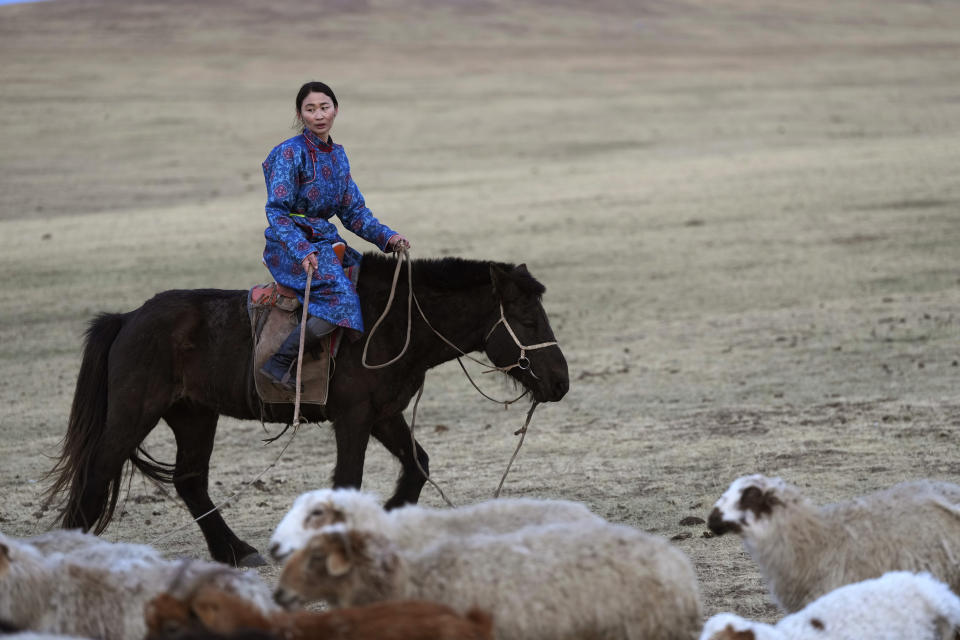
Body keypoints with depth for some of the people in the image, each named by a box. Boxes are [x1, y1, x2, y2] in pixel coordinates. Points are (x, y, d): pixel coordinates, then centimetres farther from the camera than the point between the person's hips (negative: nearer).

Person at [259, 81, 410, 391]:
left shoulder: (337, 155, 14)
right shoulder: (290, 153, -9)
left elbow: (353, 210, 17)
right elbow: (277, 211, -15)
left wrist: (387, 237, 1)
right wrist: (302, 251, -29)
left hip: (326, 243, 8)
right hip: (291, 248, -8)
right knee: (341, 297, -30)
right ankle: (279, 364, -26)